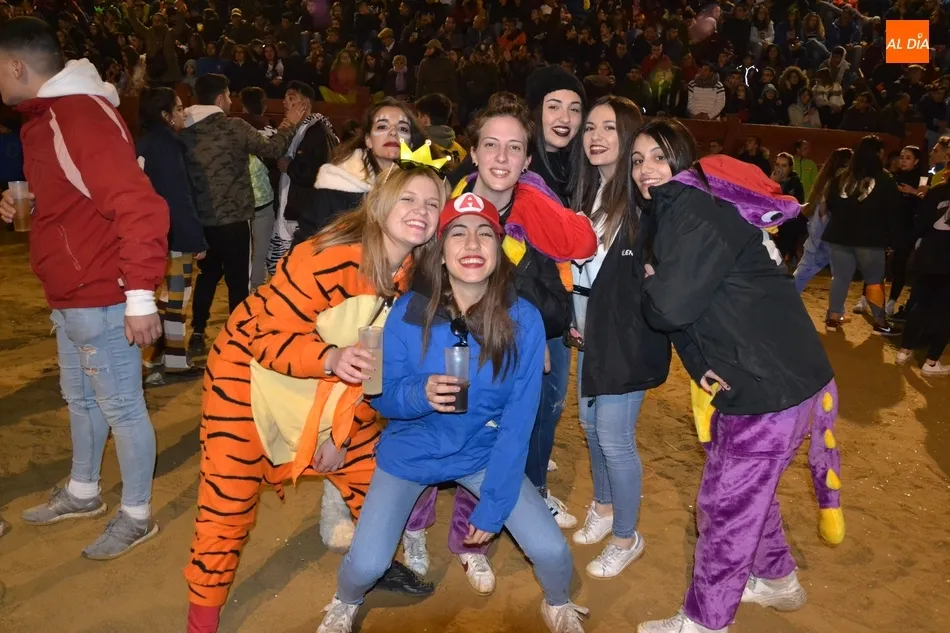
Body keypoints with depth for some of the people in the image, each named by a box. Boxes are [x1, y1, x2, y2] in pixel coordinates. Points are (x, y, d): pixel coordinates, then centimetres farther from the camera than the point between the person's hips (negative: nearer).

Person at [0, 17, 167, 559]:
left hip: (102, 300, -10)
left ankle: (137, 516, 19)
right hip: (70, 297, 10)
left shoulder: (83, 117, -21)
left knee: (121, 407, 3)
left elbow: (139, 207, -28)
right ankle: (83, 493, 42)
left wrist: (140, 295, -28)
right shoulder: (45, 118, 13)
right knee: (80, 398, 23)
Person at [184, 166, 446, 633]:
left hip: (330, 385, 6)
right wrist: (330, 358, -47)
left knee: (370, 473, 10)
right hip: (250, 369, -6)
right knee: (228, 499, -3)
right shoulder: (328, 259, -32)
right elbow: (266, 338, -28)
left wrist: (344, 433, -1)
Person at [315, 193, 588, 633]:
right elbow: (383, 396, -9)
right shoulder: (407, 312, -19)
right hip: (410, 452, 0)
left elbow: (518, 422, -15)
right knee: (367, 564, -10)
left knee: (550, 550, -9)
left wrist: (493, 506, -15)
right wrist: (419, 395, -32)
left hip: (485, 454, 0)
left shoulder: (523, 320, -20)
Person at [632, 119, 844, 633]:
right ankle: (777, 580, 46)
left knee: (725, 504, 3)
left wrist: (649, 281, -5)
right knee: (746, 488, 25)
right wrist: (700, 363, 1)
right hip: (762, 375, 10)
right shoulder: (680, 209, 13)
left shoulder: (692, 210, -18)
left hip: (773, 383, -10)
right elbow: (697, 302, 16)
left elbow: (669, 307, -25)